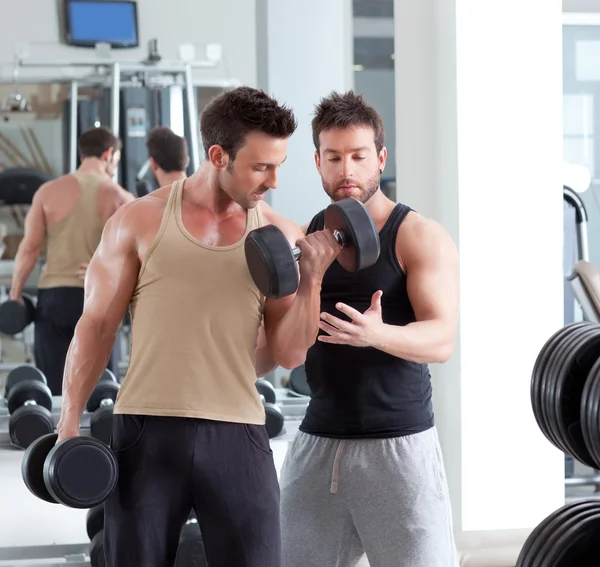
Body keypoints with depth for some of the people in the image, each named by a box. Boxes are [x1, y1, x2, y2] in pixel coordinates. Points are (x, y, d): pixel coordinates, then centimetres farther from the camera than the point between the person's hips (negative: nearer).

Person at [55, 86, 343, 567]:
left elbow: (290, 354, 2)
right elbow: (97, 324, 5)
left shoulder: (280, 237, 4)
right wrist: (70, 423, 1)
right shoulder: (141, 221, 1)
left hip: (237, 436, 1)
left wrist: (311, 279, -10)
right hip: (146, 432, -1)